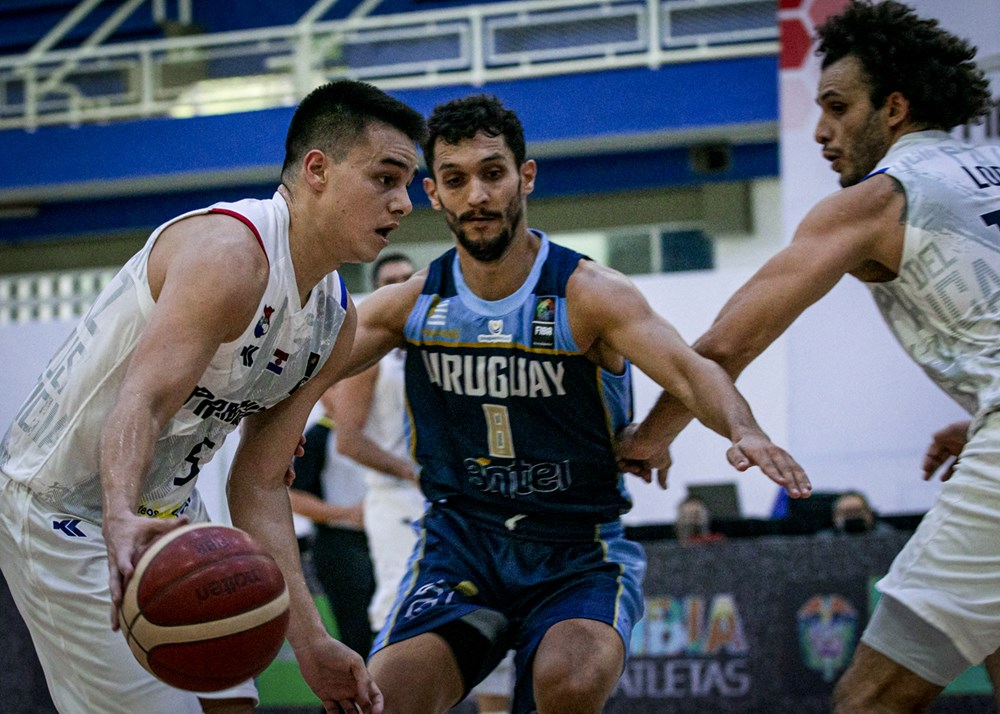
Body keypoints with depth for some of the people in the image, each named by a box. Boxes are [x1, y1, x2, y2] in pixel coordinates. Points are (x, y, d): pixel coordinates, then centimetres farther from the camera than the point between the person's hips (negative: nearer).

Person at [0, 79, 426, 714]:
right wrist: (122, 522, -58)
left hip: (168, 512, 9)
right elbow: (140, 403, -39)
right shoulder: (230, 250, -26)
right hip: (62, 511, -9)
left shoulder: (336, 324, 2)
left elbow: (260, 485, 3)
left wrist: (310, 642, -4)